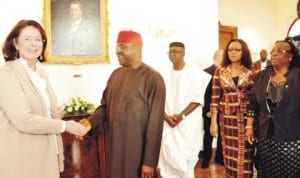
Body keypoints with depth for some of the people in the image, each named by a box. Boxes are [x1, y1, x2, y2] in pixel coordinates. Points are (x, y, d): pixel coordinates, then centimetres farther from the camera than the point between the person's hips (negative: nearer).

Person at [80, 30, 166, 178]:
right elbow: (105, 105, 11)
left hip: (136, 151, -6)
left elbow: (155, 124, -15)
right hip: (113, 146, 6)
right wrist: (91, 122, -9)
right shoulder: (115, 74, 6)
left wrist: (149, 161, -14)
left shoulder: (153, 78, -15)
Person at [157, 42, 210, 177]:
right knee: (168, 157, 3)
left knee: (185, 159, -1)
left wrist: (181, 116, -15)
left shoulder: (195, 73, -3)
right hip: (168, 124, 3)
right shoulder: (165, 75, 8)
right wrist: (166, 117, -9)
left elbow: (198, 98, -8)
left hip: (188, 123, -3)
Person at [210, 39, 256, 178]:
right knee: (229, 152, 7)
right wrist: (213, 122, -3)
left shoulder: (250, 72, 3)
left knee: (245, 153, 3)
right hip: (227, 118, 0)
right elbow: (215, 97, 0)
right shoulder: (220, 72, 2)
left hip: (246, 117, 0)